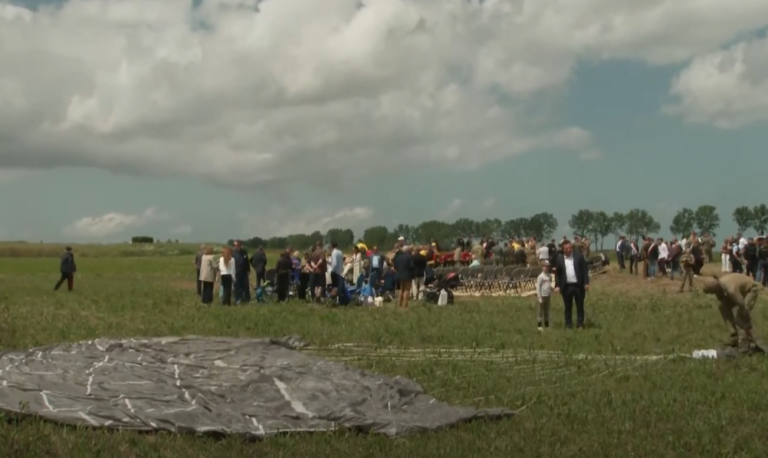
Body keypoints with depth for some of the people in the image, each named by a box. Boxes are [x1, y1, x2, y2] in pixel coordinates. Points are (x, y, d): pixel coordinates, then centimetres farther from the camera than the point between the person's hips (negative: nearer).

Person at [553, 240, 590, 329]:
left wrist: (586, 283, -6)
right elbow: (558, 274, 4)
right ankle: (568, 325, 13)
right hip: (566, 286, 0)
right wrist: (557, 286, -5)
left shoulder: (579, 256, 1)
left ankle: (580, 324, 13)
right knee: (568, 307, 7)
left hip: (578, 285, 0)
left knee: (580, 306, 6)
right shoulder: (559, 259, 3)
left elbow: (585, 269, 0)